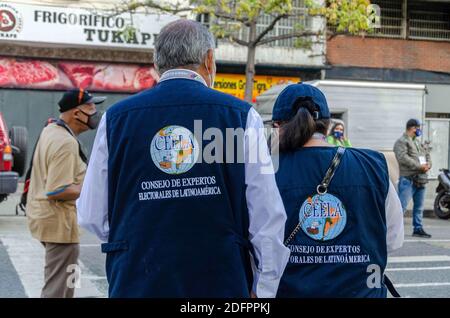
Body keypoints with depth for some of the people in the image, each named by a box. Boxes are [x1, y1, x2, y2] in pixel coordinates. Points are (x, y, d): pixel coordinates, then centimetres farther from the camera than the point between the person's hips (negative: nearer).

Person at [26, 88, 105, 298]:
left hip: (43, 214, 10)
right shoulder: (66, 142, -22)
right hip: (58, 220, -10)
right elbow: (56, 191, -27)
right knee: (58, 287, -3)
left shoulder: (50, 130, 8)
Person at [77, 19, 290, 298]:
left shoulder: (116, 118, 0)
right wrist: (264, 289, 3)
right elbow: (268, 217, -7)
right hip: (221, 282, -1)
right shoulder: (241, 115, -5)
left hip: (137, 282, 1)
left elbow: (91, 216, 3)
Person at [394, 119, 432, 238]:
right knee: (402, 205, -12)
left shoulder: (417, 142, 22)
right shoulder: (401, 142, -7)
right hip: (408, 179, -9)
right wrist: (420, 166, -20)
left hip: (421, 179, 9)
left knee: (419, 206, 14)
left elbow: (426, 154, 22)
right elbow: (403, 158, -20)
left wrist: (428, 165, -2)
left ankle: (418, 228, 23)